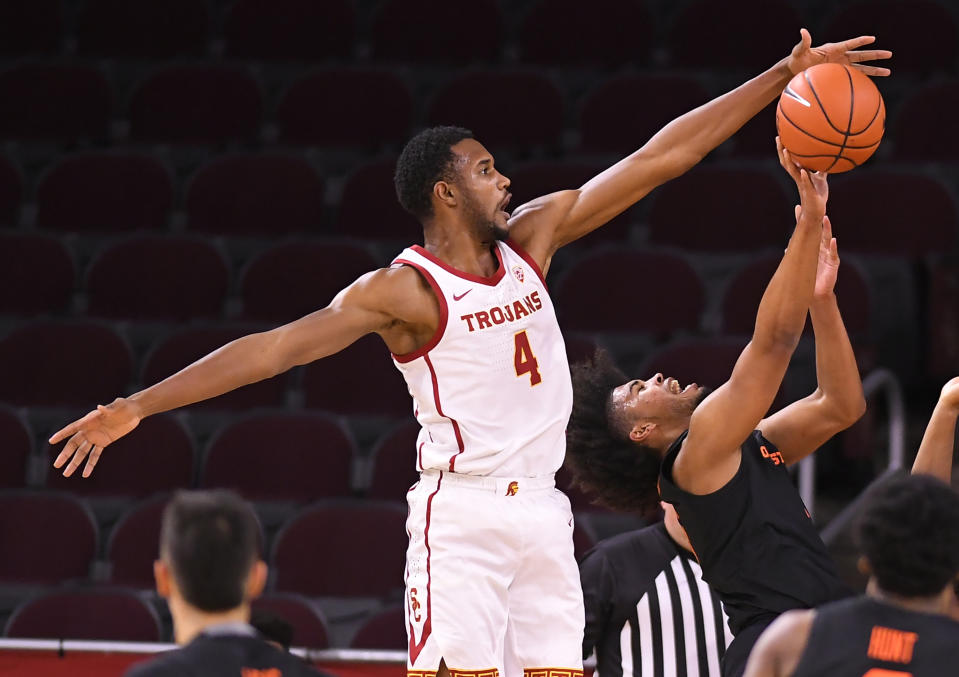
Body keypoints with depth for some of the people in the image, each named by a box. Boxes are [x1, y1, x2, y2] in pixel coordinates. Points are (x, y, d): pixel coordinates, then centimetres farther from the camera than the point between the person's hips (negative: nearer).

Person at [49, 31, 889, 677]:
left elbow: (662, 156, 9)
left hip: (543, 514, 6)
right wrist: (138, 406, -22)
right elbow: (275, 347, -15)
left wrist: (785, 75, 8)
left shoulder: (532, 237, 9)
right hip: (462, 515, -6)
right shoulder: (402, 290, -9)